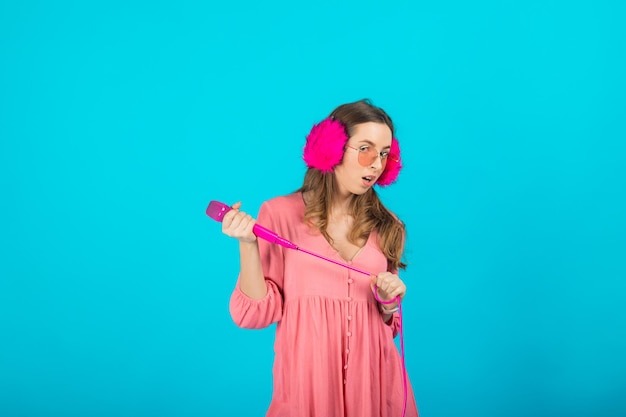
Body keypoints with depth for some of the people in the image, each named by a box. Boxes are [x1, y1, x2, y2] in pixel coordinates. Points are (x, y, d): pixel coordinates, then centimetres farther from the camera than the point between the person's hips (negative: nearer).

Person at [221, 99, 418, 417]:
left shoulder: (386, 227, 5)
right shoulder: (280, 213, -6)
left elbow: (386, 323, 12)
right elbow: (256, 313, -9)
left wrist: (388, 303, -9)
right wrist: (248, 245, -20)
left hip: (373, 378, 4)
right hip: (307, 380, -3)